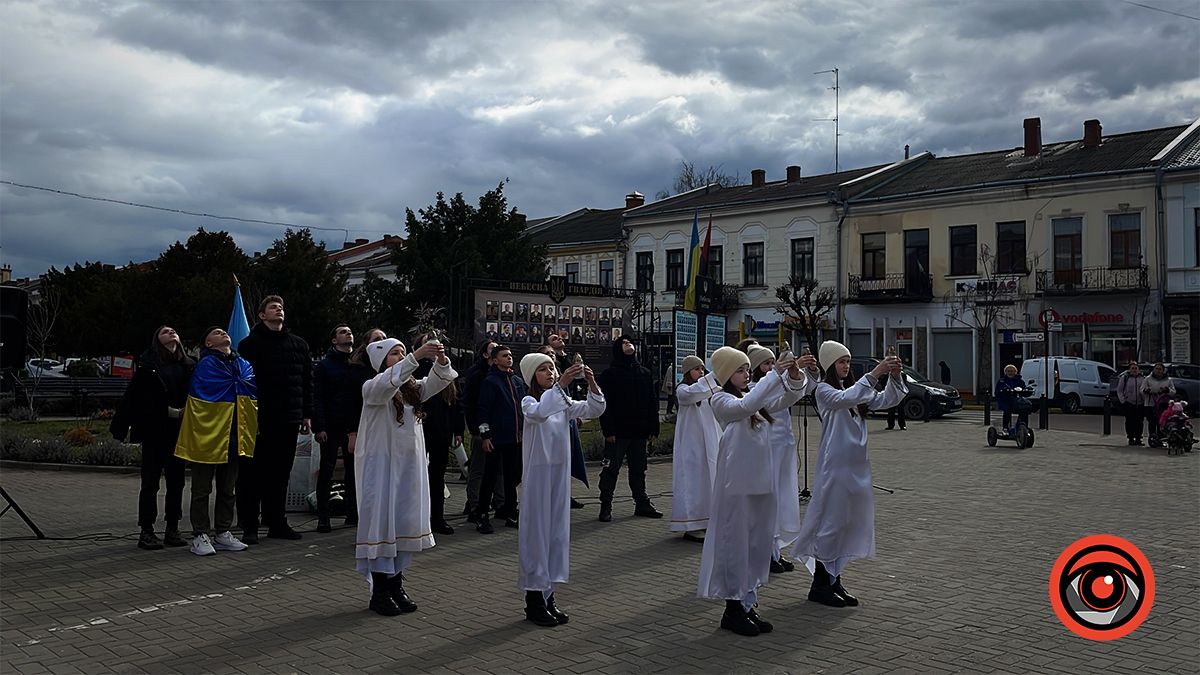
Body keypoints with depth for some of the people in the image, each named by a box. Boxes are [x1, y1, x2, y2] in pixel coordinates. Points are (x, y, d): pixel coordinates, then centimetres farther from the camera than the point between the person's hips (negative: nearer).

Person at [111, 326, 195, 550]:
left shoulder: (189, 365, 8)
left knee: (176, 481, 9)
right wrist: (120, 427, -8)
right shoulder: (148, 364, -1)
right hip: (155, 431, -4)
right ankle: (146, 531, 7)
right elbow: (132, 395, -5)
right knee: (150, 482, 1)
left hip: (180, 430, 4)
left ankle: (172, 529, 18)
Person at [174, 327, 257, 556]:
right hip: (207, 435, -6)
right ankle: (200, 536, 8)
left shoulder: (243, 364, 11)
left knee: (228, 489, 13)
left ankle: (223, 533, 23)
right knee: (202, 490, 2)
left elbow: (254, 389, 6)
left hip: (233, 437, 6)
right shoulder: (206, 364, -8)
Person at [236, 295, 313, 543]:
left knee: (281, 474, 11)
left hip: (289, 420, 4)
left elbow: (307, 381, 15)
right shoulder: (250, 344, -1)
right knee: (253, 475, 1)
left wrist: (307, 414, 9)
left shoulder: (298, 344, 13)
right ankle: (249, 526, 8)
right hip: (259, 420, -4)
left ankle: (277, 522, 19)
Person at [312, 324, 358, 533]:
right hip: (331, 427, -3)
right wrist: (319, 427, -13)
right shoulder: (324, 365, 3)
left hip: (354, 427, 3)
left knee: (353, 469, 6)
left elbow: (365, 396, 9)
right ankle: (323, 517, 4)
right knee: (326, 471, -1)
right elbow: (317, 398, -3)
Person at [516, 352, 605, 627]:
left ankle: (548, 596, 19)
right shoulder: (529, 402, -6)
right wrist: (562, 383, -37)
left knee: (557, 531, 9)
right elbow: (538, 413, -30)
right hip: (538, 474, -6)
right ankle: (534, 601, 8)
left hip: (561, 474, 6)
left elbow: (594, 410, -3)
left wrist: (591, 383, -19)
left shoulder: (563, 402, 10)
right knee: (536, 532, -1)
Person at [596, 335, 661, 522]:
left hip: (639, 432, 5)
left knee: (639, 470, 13)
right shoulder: (610, 374, -3)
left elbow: (652, 402, 14)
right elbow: (604, 404, -9)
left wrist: (652, 428, 7)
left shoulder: (644, 373, 13)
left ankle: (642, 504, 22)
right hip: (618, 433, -5)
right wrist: (608, 430, -16)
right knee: (611, 470, 0)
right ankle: (606, 507, 7)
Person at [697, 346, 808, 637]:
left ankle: (748, 605, 23)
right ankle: (733, 609, 12)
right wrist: (775, 375, -27)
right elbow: (746, 406, -27)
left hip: (762, 483, 7)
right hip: (737, 485, -7)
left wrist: (794, 376, -12)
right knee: (736, 544, 1)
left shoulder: (755, 398, 13)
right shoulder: (721, 400, -7)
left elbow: (789, 397, 8)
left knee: (759, 545, 12)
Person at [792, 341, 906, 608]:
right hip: (835, 464, -8)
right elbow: (844, 400, -28)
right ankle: (820, 585, 7)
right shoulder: (823, 390, -7)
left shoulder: (853, 389, 13)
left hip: (857, 464, 8)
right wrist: (874, 374, -33)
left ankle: (834, 581, 21)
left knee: (850, 522, 11)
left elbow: (885, 401, 5)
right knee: (830, 521, -2)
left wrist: (894, 376, -12)